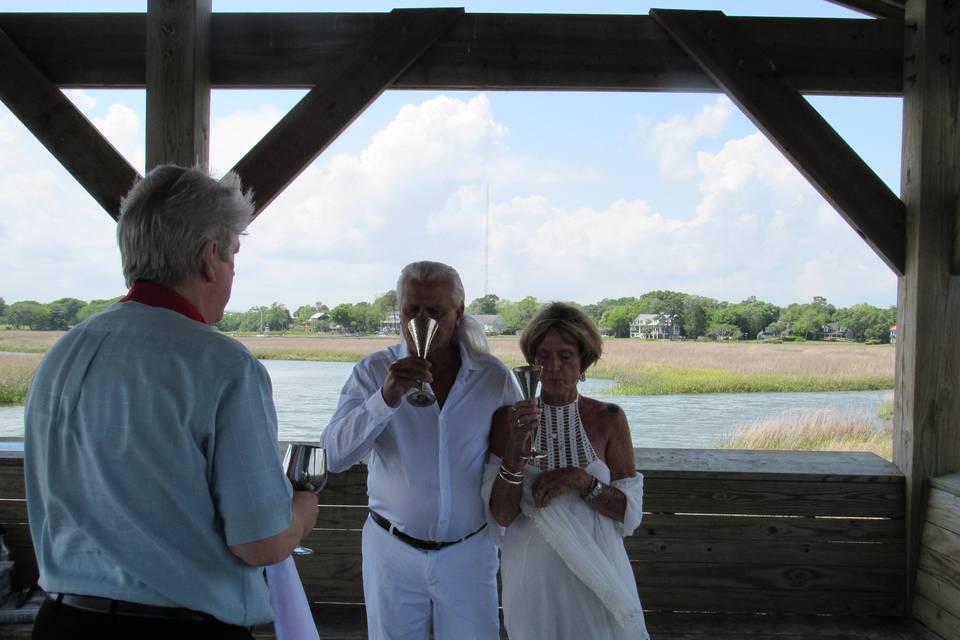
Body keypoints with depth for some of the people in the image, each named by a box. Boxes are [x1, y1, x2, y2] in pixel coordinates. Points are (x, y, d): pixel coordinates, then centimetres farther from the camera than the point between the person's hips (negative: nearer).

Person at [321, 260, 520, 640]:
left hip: (468, 553, 0)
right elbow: (336, 456, -19)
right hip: (392, 550, 0)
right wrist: (386, 397, -30)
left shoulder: (493, 377, -6)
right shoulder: (374, 372, -8)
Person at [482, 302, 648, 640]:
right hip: (533, 575, 0)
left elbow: (630, 511, -5)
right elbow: (501, 515, -11)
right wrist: (516, 447, -26)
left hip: (597, 572, 0)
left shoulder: (608, 419, -7)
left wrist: (580, 479, -21)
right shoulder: (508, 419, -8)